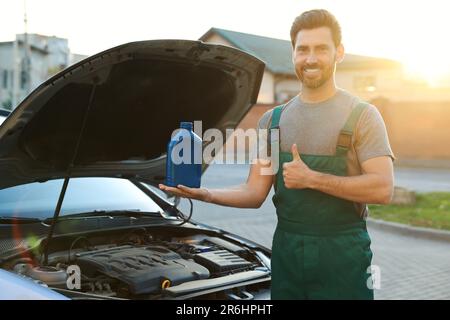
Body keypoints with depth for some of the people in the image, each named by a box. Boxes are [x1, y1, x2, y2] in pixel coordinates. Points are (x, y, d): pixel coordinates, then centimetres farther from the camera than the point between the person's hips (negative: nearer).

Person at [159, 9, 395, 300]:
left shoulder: (361, 115, -4)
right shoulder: (273, 120, 9)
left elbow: (383, 189, -15)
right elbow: (255, 193, 4)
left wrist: (311, 179, -18)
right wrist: (206, 195, -14)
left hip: (341, 254, -4)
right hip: (286, 250, 4)